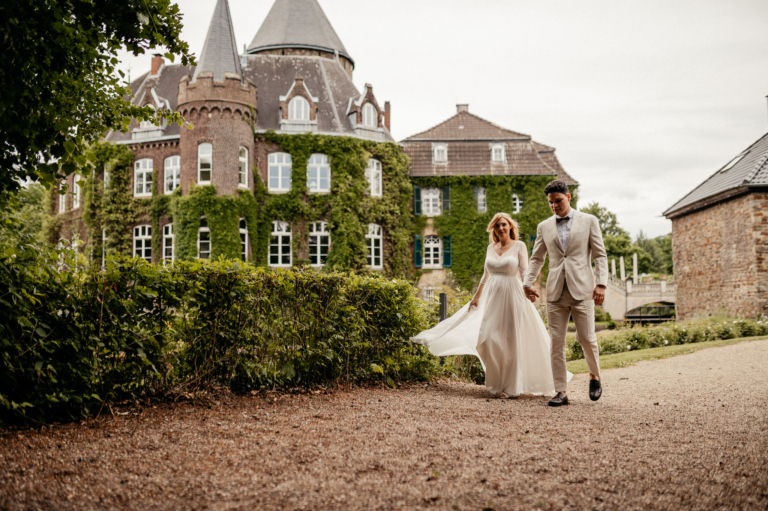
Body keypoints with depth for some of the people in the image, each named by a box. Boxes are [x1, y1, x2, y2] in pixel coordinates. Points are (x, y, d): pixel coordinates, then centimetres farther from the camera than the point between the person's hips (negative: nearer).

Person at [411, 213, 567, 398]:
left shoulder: (519, 246, -1)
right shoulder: (490, 248, 12)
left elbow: (525, 274, -5)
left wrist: (528, 297, -16)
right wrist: (476, 297, 17)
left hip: (512, 296, -4)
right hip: (492, 298, 5)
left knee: (512, 341, -1)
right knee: (490, 340, 0)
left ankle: (511, 387, 8)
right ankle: (497, 384, 11)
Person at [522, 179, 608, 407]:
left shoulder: (589, 221, 6)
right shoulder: (544, 227, 13)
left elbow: (600, 255, 4)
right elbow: (537, 258, 19)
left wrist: (601, 284, -6)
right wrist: (528, 283, 6)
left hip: (582, 289, -2)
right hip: (555, 292, 3)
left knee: (586, 337, -5)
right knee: (557, 342, -1)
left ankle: (595, 376, 24)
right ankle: (561, 392, 5)